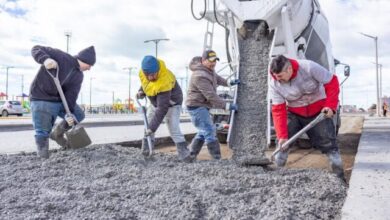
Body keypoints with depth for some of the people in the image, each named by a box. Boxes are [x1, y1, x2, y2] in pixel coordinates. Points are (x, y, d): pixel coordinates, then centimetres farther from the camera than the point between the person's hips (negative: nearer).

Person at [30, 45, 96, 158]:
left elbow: (71, 95, -5)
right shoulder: (59, 56, -15)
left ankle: (57, 134, 27)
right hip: (41, 99, -7)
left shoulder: (79, 76, 2)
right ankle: (43, 159, 12)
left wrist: (69, 113, -18)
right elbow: (36, 49, -13)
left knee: (79, 115, 12)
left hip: (60, 100, 7)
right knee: (42, 133, -5)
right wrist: (45, 59, -34)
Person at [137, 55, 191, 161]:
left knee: (174, 129, -20)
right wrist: (141, 91, -16)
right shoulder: (144, 72, -22)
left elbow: (162, 108, -42)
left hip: (171, 105, -7)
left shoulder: (164, 83, -43)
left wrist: (152, 127, -41)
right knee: (147, 126, 9)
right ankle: (145, 153, 21)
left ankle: (185, 155, -17)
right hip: (155, 103, 7)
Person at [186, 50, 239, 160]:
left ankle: (190, 156, 24)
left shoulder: (208, 69, 6)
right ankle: (217, 159, -9)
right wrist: (227, 106, -26)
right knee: (210, 132, -12)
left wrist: (229, 82, 10)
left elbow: (216, 78, 26)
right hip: (196, 107, -11)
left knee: (203, 132, 17)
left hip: (202, 107, 11)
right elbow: (211, 96, -28)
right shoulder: (200, 76, -25)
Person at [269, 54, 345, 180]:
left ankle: (340, 177, 15)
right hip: (293, 114, 2)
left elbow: (331, 82, -16)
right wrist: (282, 135, -24)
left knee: (329, 144, 0)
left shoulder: (309, 67, -25)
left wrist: (331, 106, -24)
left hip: (318, 112, -1)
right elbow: (278, 111, -18)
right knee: (282, 143, -8)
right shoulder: (274, 84, -18)